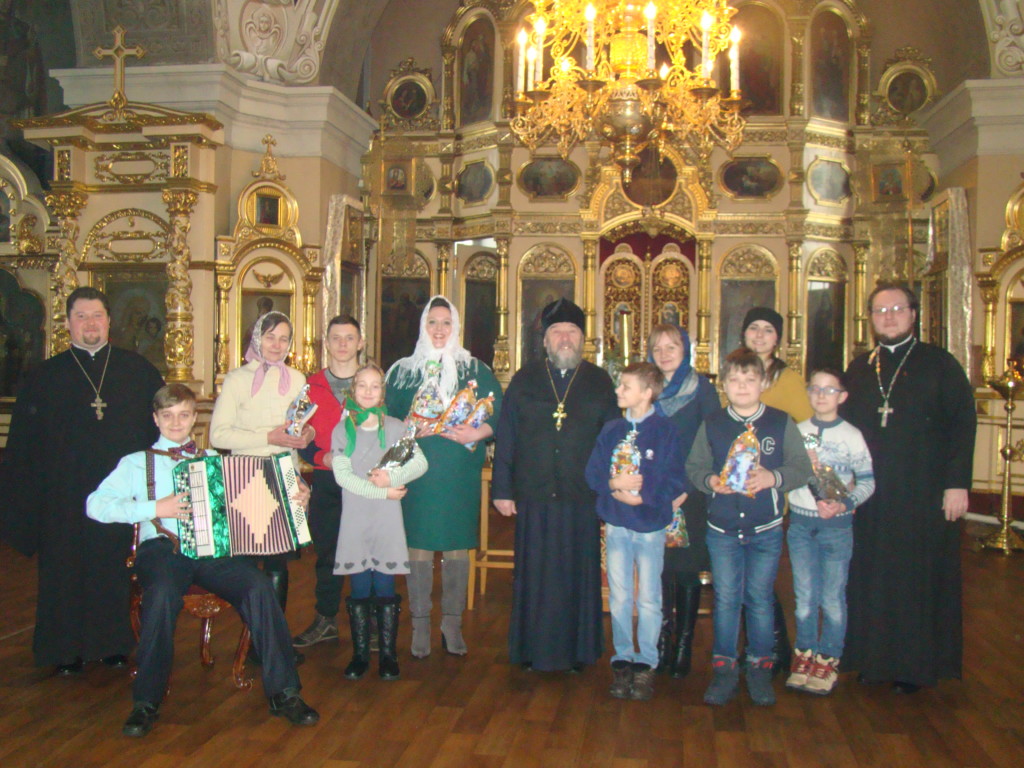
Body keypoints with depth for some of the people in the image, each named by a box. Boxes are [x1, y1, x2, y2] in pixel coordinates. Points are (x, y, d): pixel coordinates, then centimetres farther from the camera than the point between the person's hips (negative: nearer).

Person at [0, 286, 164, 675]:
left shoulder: (139, 370, 6)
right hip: (65, 498, 0)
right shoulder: (45, 376, 7)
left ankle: (115, 643, 21)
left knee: (119, 568, 6)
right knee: (65, 571, 6)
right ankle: (66, 648, 20)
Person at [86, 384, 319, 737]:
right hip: (162, 547, -2)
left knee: (258, 586, -26)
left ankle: (283, 692, -19)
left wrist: (295, 496, -1)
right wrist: (154, 508, -8)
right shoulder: (137, 462, 17)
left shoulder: (214, 459, 25)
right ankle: (146, 702, -20)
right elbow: (96, 505, 2)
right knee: (162, 593, -35)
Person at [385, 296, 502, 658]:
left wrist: (476, 433, -15)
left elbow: (497, 417, 3)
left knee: (457, 546, 3)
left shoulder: (476, 370, 8)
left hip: (459, 474, 0)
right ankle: (420, 625, 12)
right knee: (418, 545, 1)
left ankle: (452, 623, 15)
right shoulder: (402, 371, 10)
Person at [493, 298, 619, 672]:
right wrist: (502, 489, -1)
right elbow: (505, 437, 4)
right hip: (534, 497, 0)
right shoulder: (524, 379, 6)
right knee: (533, 575, 6)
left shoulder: (600, 382, 7)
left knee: (578, 574, 7)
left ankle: (577, 650, 23)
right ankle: (532, 651, 21)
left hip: (582, 498, 0)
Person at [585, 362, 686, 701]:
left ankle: (646, 663, 18)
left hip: (650, 524, -3)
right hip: (616, 524, 3)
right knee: (619, 597, 10)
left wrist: (641, 496, -18)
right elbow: (593, 472, 3)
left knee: (649, 598, 6)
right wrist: (614, 485, -16)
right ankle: (622, 660, 22)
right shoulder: (611, 430, 4)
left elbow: (674, 481, -10)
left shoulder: (666, 431, -7)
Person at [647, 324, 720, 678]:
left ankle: (683, 649, 12)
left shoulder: (701, 387, 0)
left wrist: (686, 488, -11)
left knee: (687, 570, 2)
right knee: (659, 570, 4)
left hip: (690, 494, -2)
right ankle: (662, 646, 15)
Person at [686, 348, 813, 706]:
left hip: (766, 529, -1)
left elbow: (802, 467, -3)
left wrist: (773, 477, -20)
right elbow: (693, 466, 6)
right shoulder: (711, 425, 3)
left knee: (759, 598, 8)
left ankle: (759, 668, 22)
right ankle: (724, 668, 18)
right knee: (725, 598, 6)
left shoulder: (781, 422, -1)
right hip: (722, 529, 1)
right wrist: (710, 480, -15)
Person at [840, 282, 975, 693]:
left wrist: (957, 483, -12)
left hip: (924, 495, -3)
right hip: (870, 498, 4)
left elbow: (962, 423, -5)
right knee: (870, 577, 7)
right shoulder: (858, 369, 12)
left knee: (919, 578, 3)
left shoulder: (939, 364, 1)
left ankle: (915, 665, 16)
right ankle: (874, 658, 20)